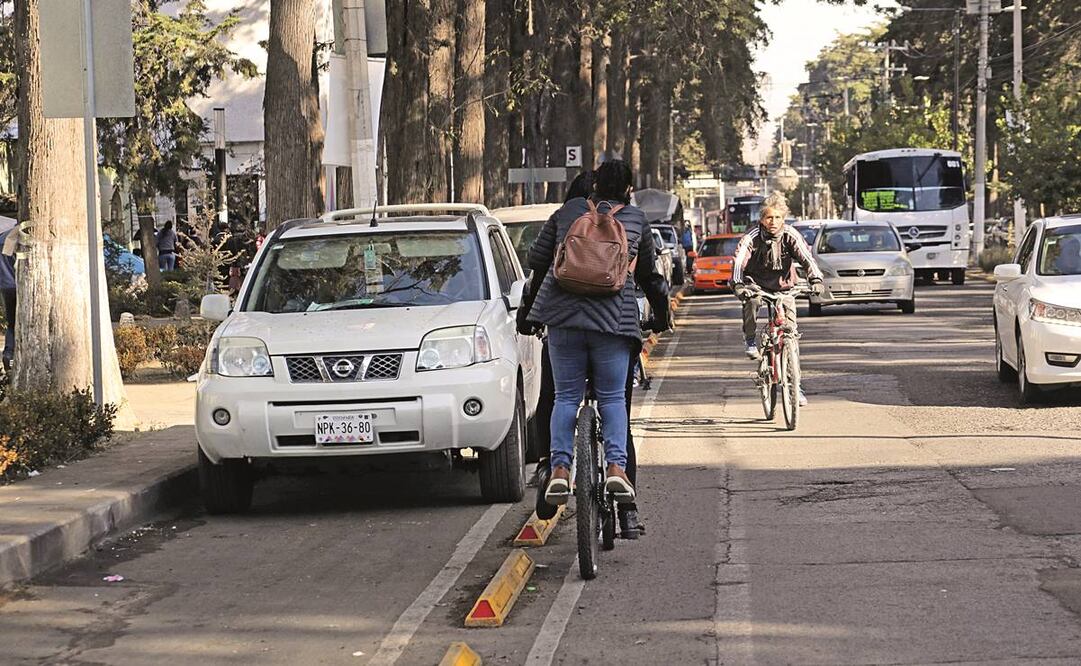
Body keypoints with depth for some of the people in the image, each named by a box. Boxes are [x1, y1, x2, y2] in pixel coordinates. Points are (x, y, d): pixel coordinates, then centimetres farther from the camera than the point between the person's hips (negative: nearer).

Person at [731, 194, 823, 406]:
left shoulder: (790, 236, -16)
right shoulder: (752, 237, -20)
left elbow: (806, 258, -28)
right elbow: (739, 261, -32)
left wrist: (815, 279, -47)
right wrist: (737, 284, -51)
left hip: (784, 286, 2)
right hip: (757, 283, -2)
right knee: (751, 300, -38)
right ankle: (750, 340, -12)